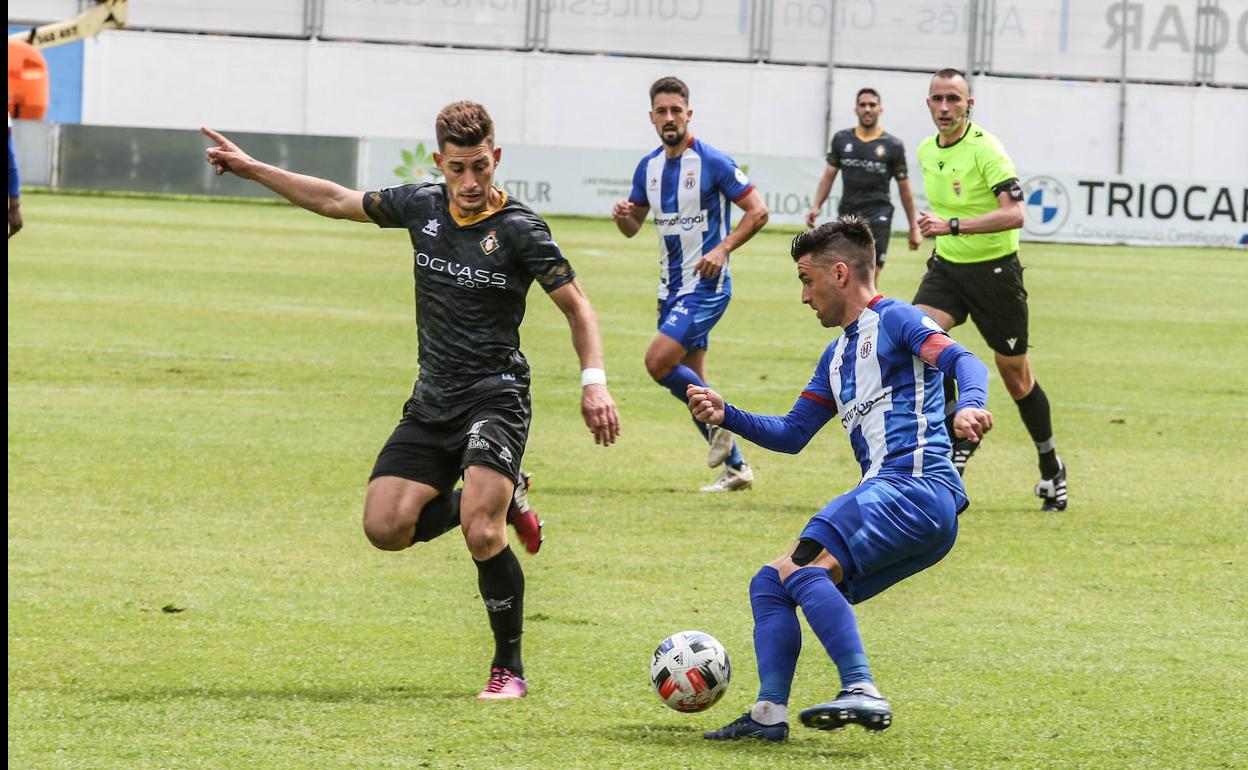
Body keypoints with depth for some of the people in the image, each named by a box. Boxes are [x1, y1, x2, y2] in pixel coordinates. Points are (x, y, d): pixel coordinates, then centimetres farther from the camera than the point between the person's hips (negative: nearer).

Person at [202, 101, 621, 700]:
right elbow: (337, 202, 17)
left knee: (480, 534, -22)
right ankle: (501, 501, 18)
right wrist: (251, 169, 17)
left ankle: (509, 667, -3)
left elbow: (576, 306, -7)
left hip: (495, 397, -6)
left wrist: (593, 382, -21)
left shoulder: (518, 229, -11)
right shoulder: (423, 206, 4)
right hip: (432, 401, 6)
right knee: (385, 527, -7)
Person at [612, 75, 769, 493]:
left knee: (659, 361, -20)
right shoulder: (648, 167, 8)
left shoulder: (712, 162, -12)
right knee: (689, 382, 9)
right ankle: (735, 467, 18)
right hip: (672, 286, 8)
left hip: (706, 285, -8)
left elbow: (758, 211, -11)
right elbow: (633, 225, 17)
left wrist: (723, 249, -22)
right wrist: (623, 215, -7)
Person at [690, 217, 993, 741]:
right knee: (769, 583, 9)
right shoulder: (837, 356, 27)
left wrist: (970, 404, -37)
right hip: (885, 495, 10)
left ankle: (863, 692, -33)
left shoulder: (893, 320, 0)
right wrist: (727, 416, 17)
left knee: (800, 569, -26)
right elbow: (791, 434, 31)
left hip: (915, 486, -10)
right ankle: (769, 712, -2)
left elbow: (962, 360, -16)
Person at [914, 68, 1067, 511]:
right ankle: (958, 435, -10)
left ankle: (1051, 467, 24)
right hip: (946, 266, 6)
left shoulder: (985, 149, -18)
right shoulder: (926, 151, 5)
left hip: (994, 270, -6)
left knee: (1015, 375, 5)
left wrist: (953, 226, -35)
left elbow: (1013, 213, -29)